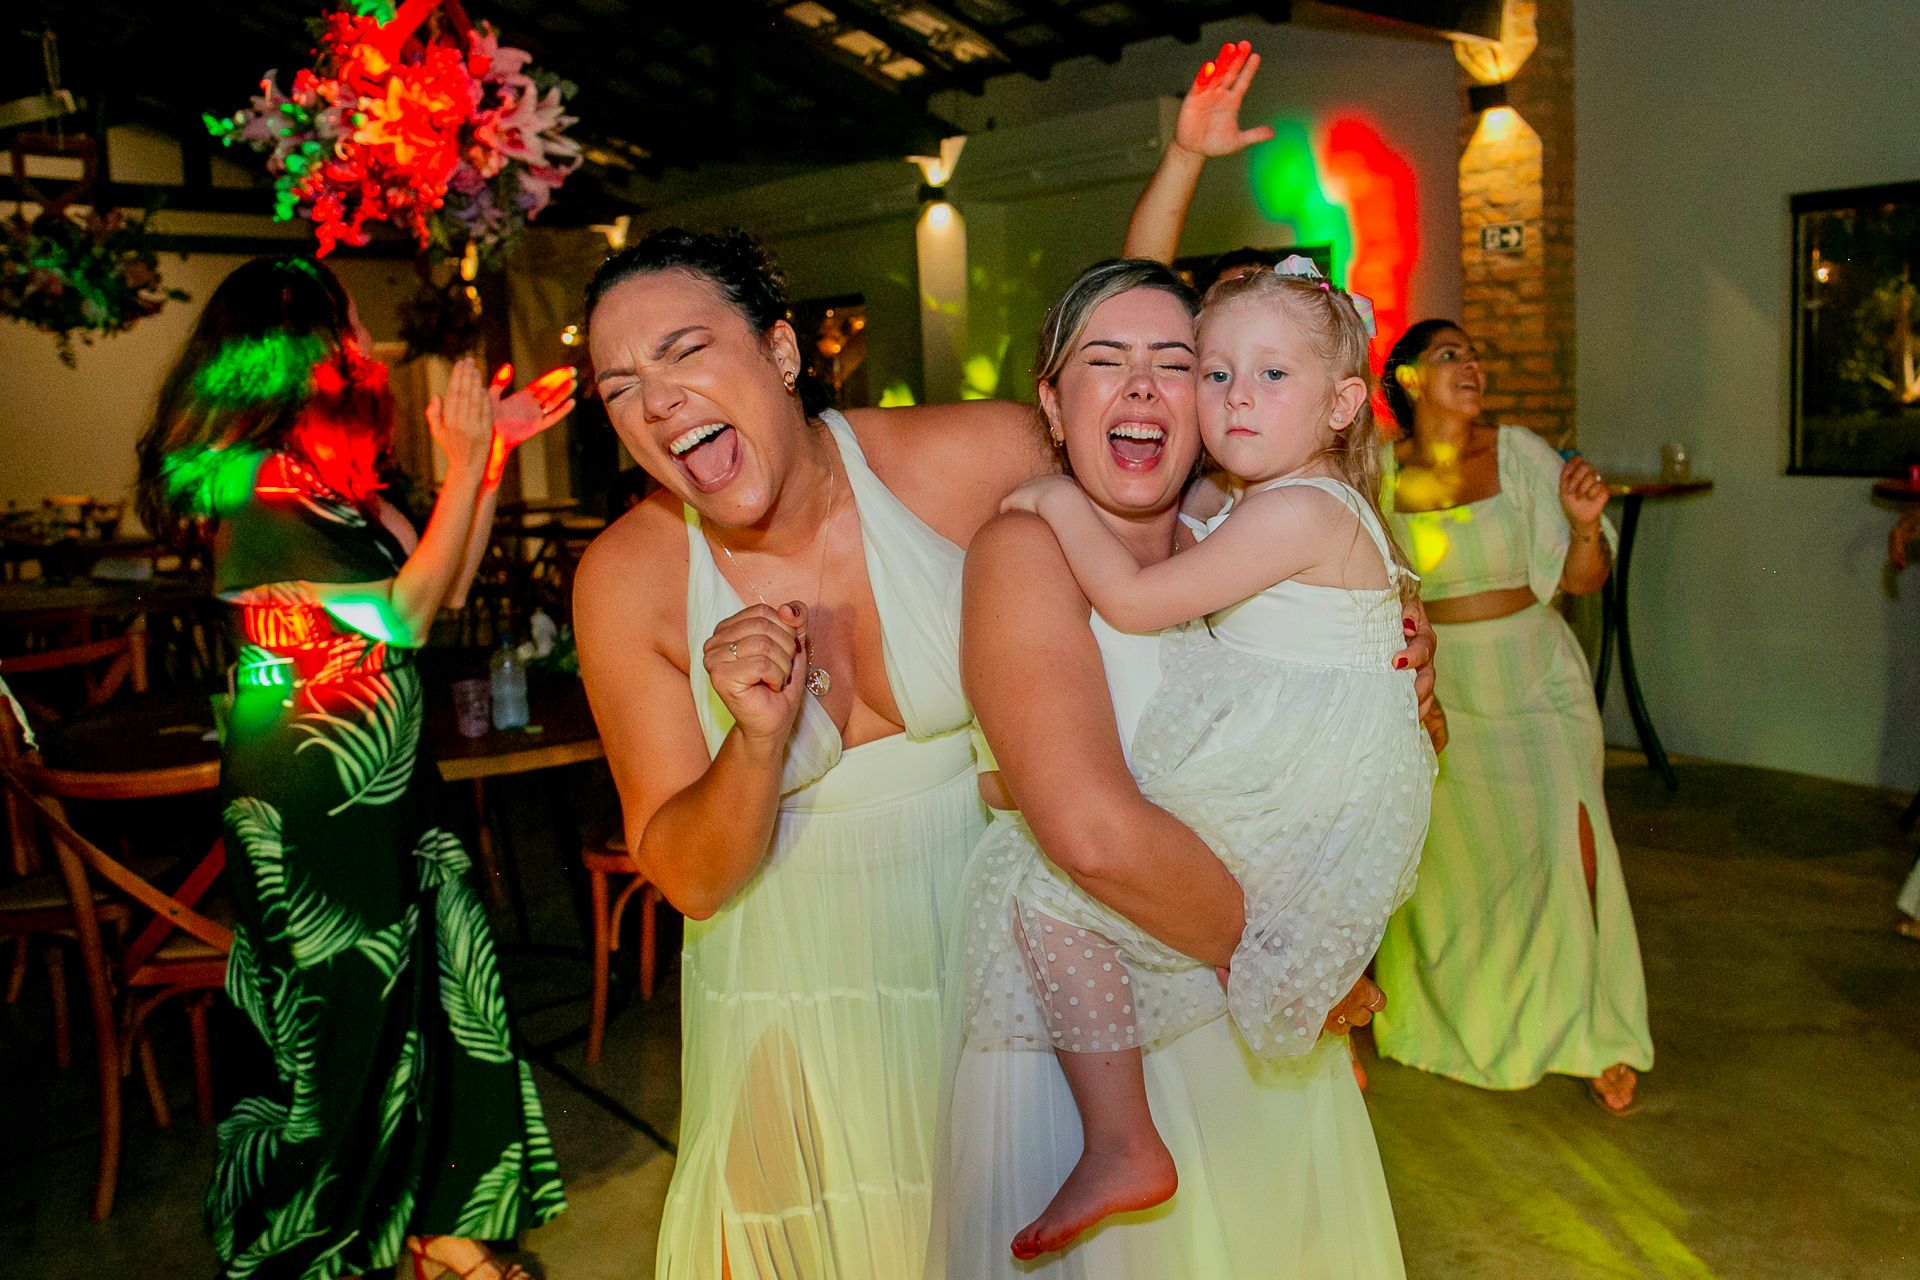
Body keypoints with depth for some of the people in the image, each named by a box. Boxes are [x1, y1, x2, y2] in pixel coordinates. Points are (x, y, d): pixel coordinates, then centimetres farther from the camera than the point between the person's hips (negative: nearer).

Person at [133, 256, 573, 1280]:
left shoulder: (334, 479, 8)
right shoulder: (255, 491, -18)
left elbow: (447, 583, 9)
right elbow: (401, 614, -20)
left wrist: (494, 448, 6)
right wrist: (466, 464, -17)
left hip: (383, 773, 8)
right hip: (312, 794, -8)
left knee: (438, 984, 10)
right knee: (343, 1010, 7)